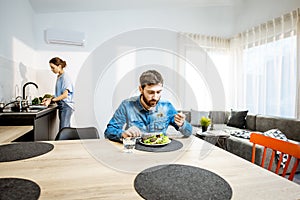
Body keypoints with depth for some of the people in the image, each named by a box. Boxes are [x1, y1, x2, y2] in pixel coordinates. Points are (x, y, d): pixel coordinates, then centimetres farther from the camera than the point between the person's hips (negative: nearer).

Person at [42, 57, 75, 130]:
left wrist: (51, 100, -20)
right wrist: (50, 99, 7)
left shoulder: (65, 77, -13)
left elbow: (65, 95, -21)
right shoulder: (59, 77, 14)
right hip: (61, 106, 9)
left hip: (66, 106, -9)